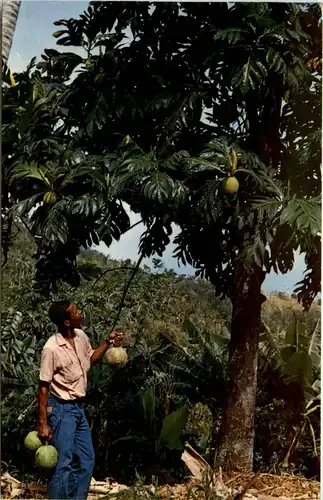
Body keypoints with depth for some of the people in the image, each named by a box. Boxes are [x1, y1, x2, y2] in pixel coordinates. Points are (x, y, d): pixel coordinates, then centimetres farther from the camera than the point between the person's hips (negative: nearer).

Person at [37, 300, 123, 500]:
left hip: (79, 407, 8)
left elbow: (91, 359, 18)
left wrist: (108, 342, 3)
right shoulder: (51, 349, -22)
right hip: (62, 409, -8)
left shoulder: (81, 336, -2)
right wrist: (43, 423, -15)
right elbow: (44, 387, -17)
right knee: (64, 463, -6)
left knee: (87, 460, 14)